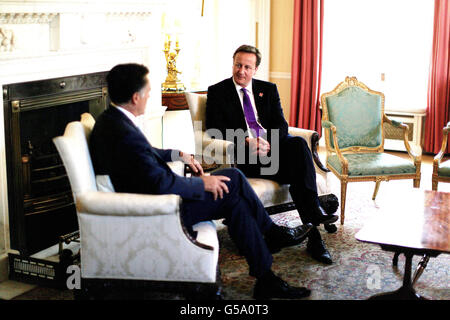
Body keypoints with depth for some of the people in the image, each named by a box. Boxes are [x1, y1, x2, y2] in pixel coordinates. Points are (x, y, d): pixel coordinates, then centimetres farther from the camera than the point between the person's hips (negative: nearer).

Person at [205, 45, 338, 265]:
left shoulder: (268, 89, 19)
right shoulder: (217, 92, 9)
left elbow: (281, 125, 8)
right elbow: (214, 130, -2)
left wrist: (269, 143, -15)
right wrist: (246, 141, -17)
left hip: (273, 145, 3)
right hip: (244, 152, -3)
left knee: (298, 143, -32)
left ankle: (313, 209, -38)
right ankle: (313, 227, -32)